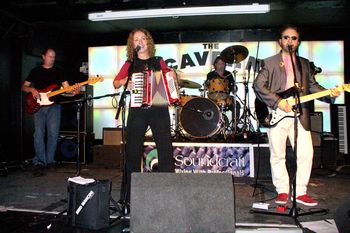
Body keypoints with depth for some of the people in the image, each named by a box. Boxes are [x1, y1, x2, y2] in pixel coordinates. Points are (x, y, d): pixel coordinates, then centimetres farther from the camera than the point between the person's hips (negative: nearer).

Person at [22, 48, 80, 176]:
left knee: (53, 134, -5)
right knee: (39, 134, -10)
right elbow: (24, 87, 15)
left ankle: (49, 160, 9)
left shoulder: (58, 71, 13)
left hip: (54, 106, 0)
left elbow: (66, 88, 5)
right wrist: (32, 90, -7)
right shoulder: (35, 71, 14)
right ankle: (39, 162, -7)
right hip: (38, 106, 0)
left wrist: (74, 91, -17)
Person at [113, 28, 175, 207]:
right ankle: (130, 194, 15)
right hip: (137, 111, 0)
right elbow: (115, 83, 12)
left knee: (165, 150, -4)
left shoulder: (159, 62, 13)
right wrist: (125, 81, -8)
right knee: (132, 152, 2)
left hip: (159, 110, 0)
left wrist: (173, 77, 0)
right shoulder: (130, 64, 12)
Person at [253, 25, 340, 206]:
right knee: (277, 155, 2)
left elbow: (312, 86, 16)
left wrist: (330, 94, -3)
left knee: (306, 153, -3)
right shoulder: (269, 62, 6)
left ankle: (300, 192, 11)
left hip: (300, 116, 3)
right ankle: (282, 191, 17)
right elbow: (258, 85, -5)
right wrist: (278, 102, -13)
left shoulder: (305, 64, 19)